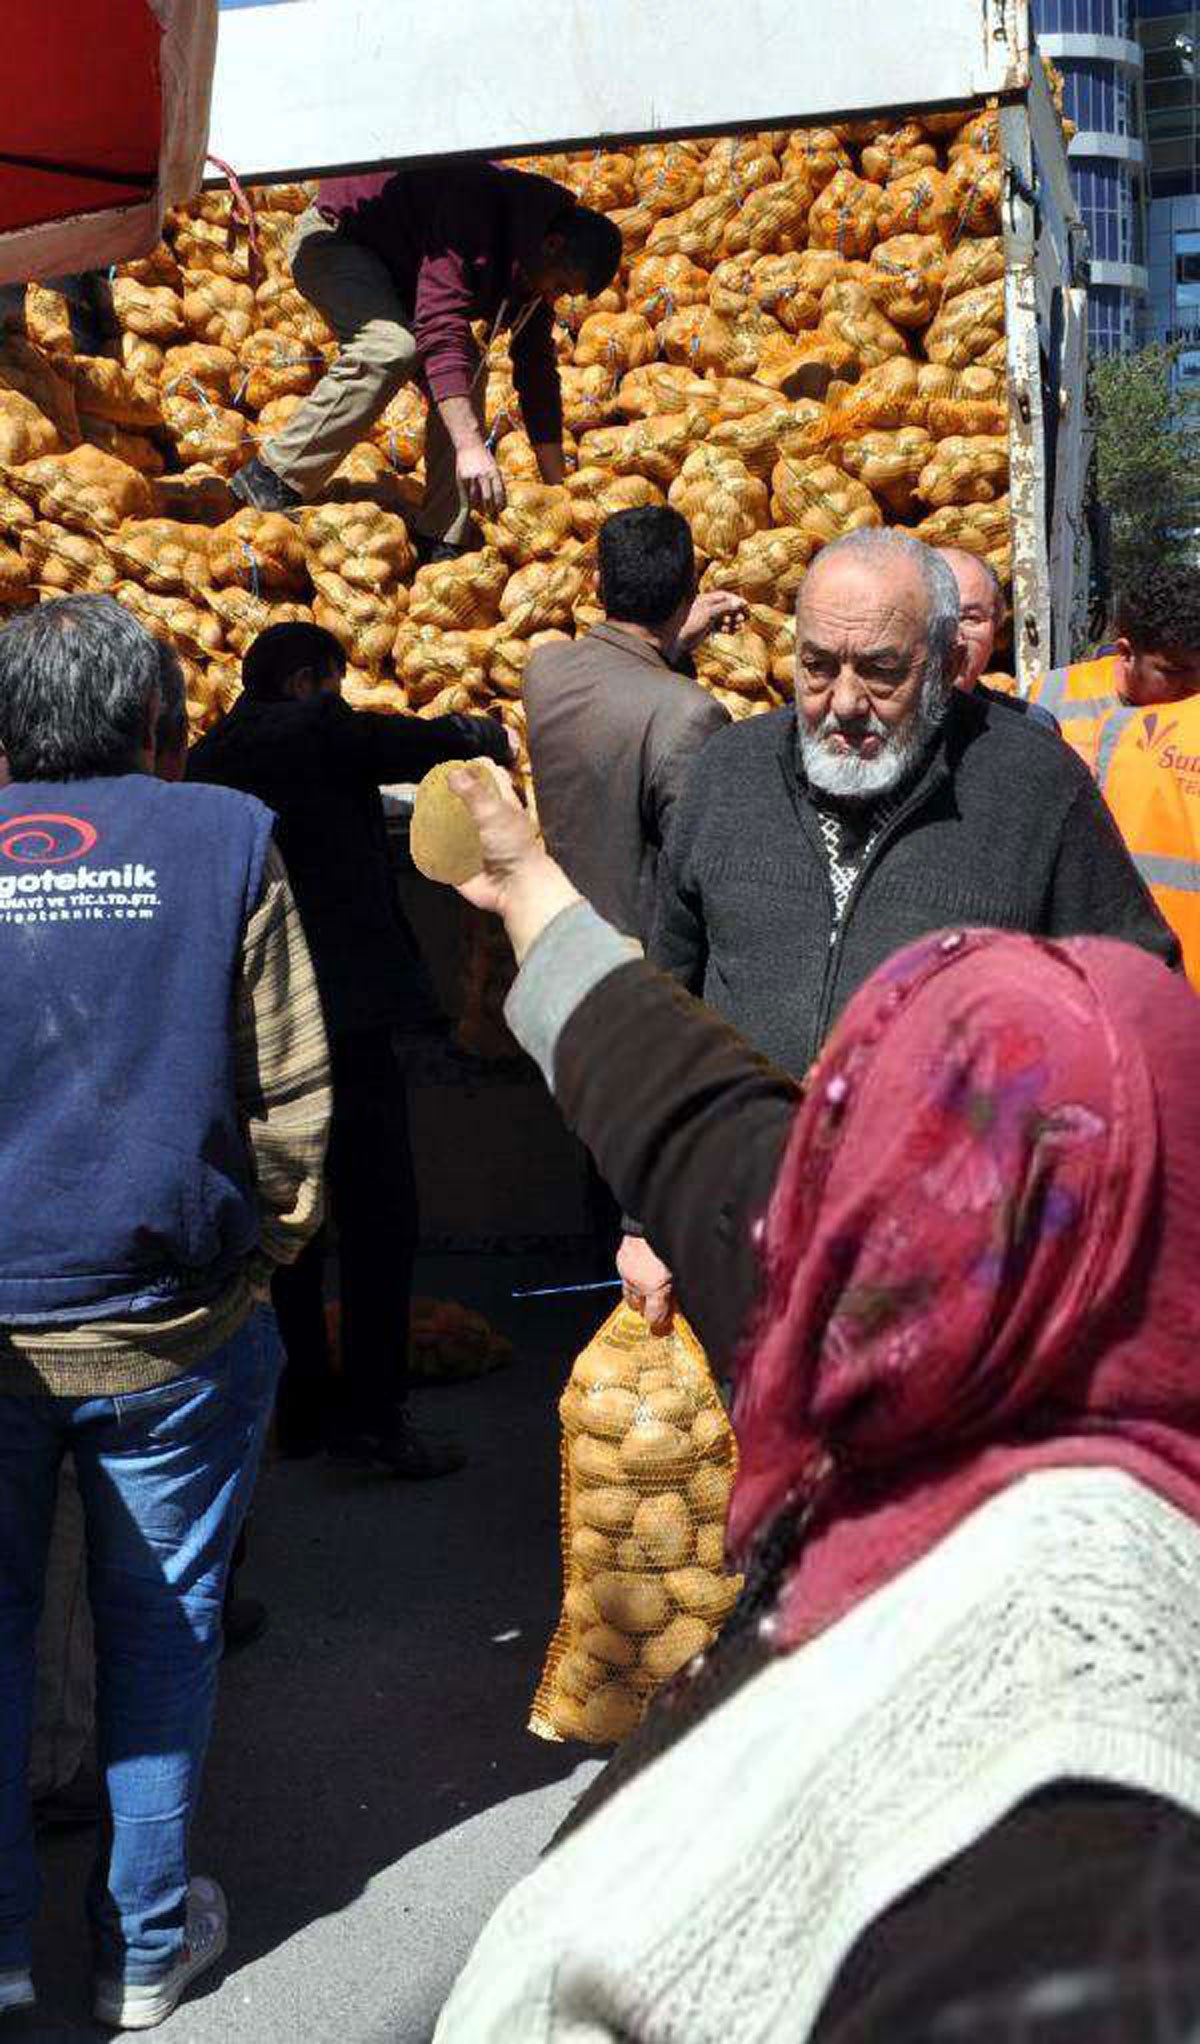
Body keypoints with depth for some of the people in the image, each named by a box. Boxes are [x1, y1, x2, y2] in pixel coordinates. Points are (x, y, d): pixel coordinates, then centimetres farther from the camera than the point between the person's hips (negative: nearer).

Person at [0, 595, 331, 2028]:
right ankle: (144, 1945, 25)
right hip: (173, 1320, -1)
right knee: (160, 1623, 13)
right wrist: (266, 1246, 10)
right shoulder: (223, 840, -5)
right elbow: (293, 1092, -4)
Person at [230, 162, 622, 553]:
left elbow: (538, 371, 2)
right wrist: (471, 446, -55)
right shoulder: (476, 211, -35)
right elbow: (440, 328, -45)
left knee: (468, 371, -7)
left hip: (395, 266, 9)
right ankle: (271, 481, -28)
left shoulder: (538, 267, -7)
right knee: (390, 350, -32)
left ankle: (441, 540, -8)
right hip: (332, 237, -9)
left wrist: (557, 490, -1)